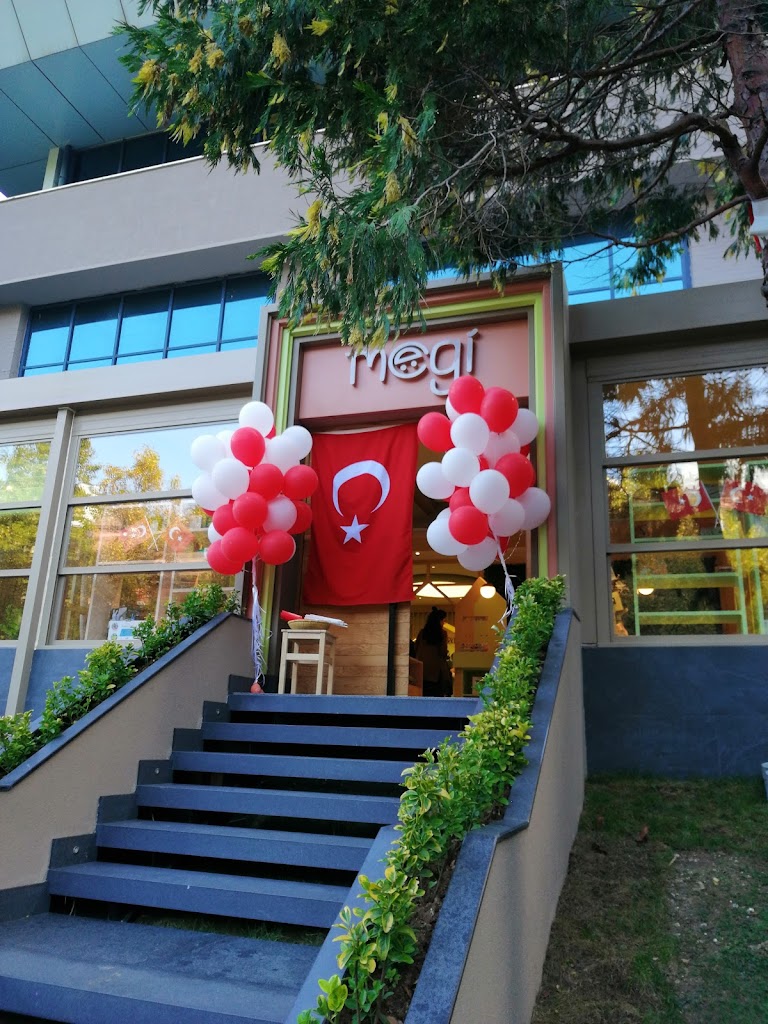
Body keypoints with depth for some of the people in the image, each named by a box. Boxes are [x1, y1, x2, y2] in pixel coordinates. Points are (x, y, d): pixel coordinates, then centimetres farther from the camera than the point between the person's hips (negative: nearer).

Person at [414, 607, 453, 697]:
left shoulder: (422, 633, 3)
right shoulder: (442, 634, -5)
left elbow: (416, 650, 8)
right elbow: (443, 652, -5)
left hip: (423, 669, 3)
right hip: (437, 670, -3)